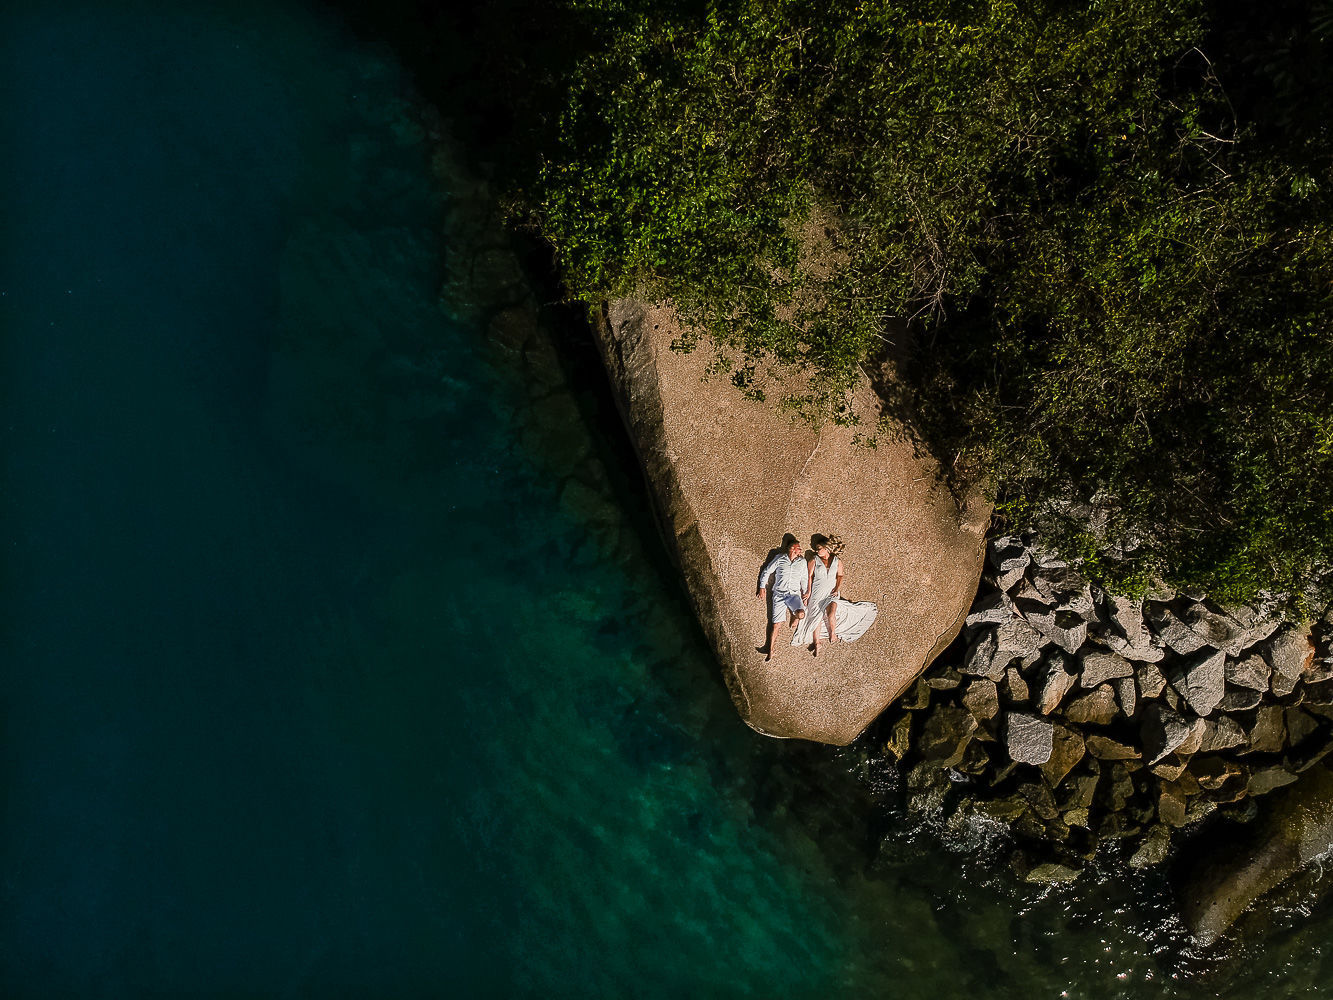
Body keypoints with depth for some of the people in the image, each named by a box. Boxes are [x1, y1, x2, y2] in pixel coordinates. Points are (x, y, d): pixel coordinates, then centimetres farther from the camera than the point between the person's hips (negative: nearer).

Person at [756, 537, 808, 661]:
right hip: (779, 594, -1)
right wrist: (762, 587, 4)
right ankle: (770, 650, 7)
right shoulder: (779, 559, 2)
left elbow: (804, 579, 19)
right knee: (775, 623, -3)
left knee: (801, 614, -28)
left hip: (794, 594, 1)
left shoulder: (802, 562, 8)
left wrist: (805, 593, 11)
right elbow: (766, 571, 8)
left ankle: (795, 617, 10)